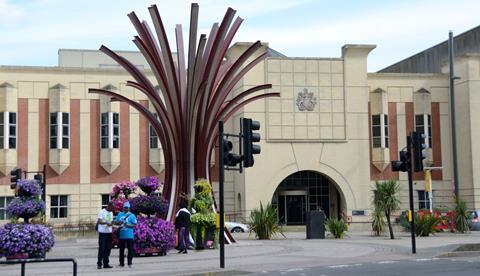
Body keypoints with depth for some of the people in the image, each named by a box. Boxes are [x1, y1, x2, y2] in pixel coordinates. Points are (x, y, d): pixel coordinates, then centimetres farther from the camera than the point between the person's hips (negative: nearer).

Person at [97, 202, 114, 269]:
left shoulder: (111, 213, 16)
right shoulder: (102, 212, -7)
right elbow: (99, 221, -18)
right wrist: (106, 223, -33)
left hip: (109, 233, 7)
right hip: (102, 232, -6)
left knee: (108, 248, 5)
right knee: (101, 248, -6)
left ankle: (106, 264, 9)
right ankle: (99, 264, 0)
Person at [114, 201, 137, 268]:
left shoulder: (132, 215, 0)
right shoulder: (120, 214, 13)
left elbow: (135, 225, -6)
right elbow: (115, 222, 15)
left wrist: (128, 225, -21)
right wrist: (118, 223, -8)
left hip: (129, 236, -4)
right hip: (121, 235, 4)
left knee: (130, 249, -3)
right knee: (121, 250, 9)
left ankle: (129, 263, 4)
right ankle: (121, 263, 17)